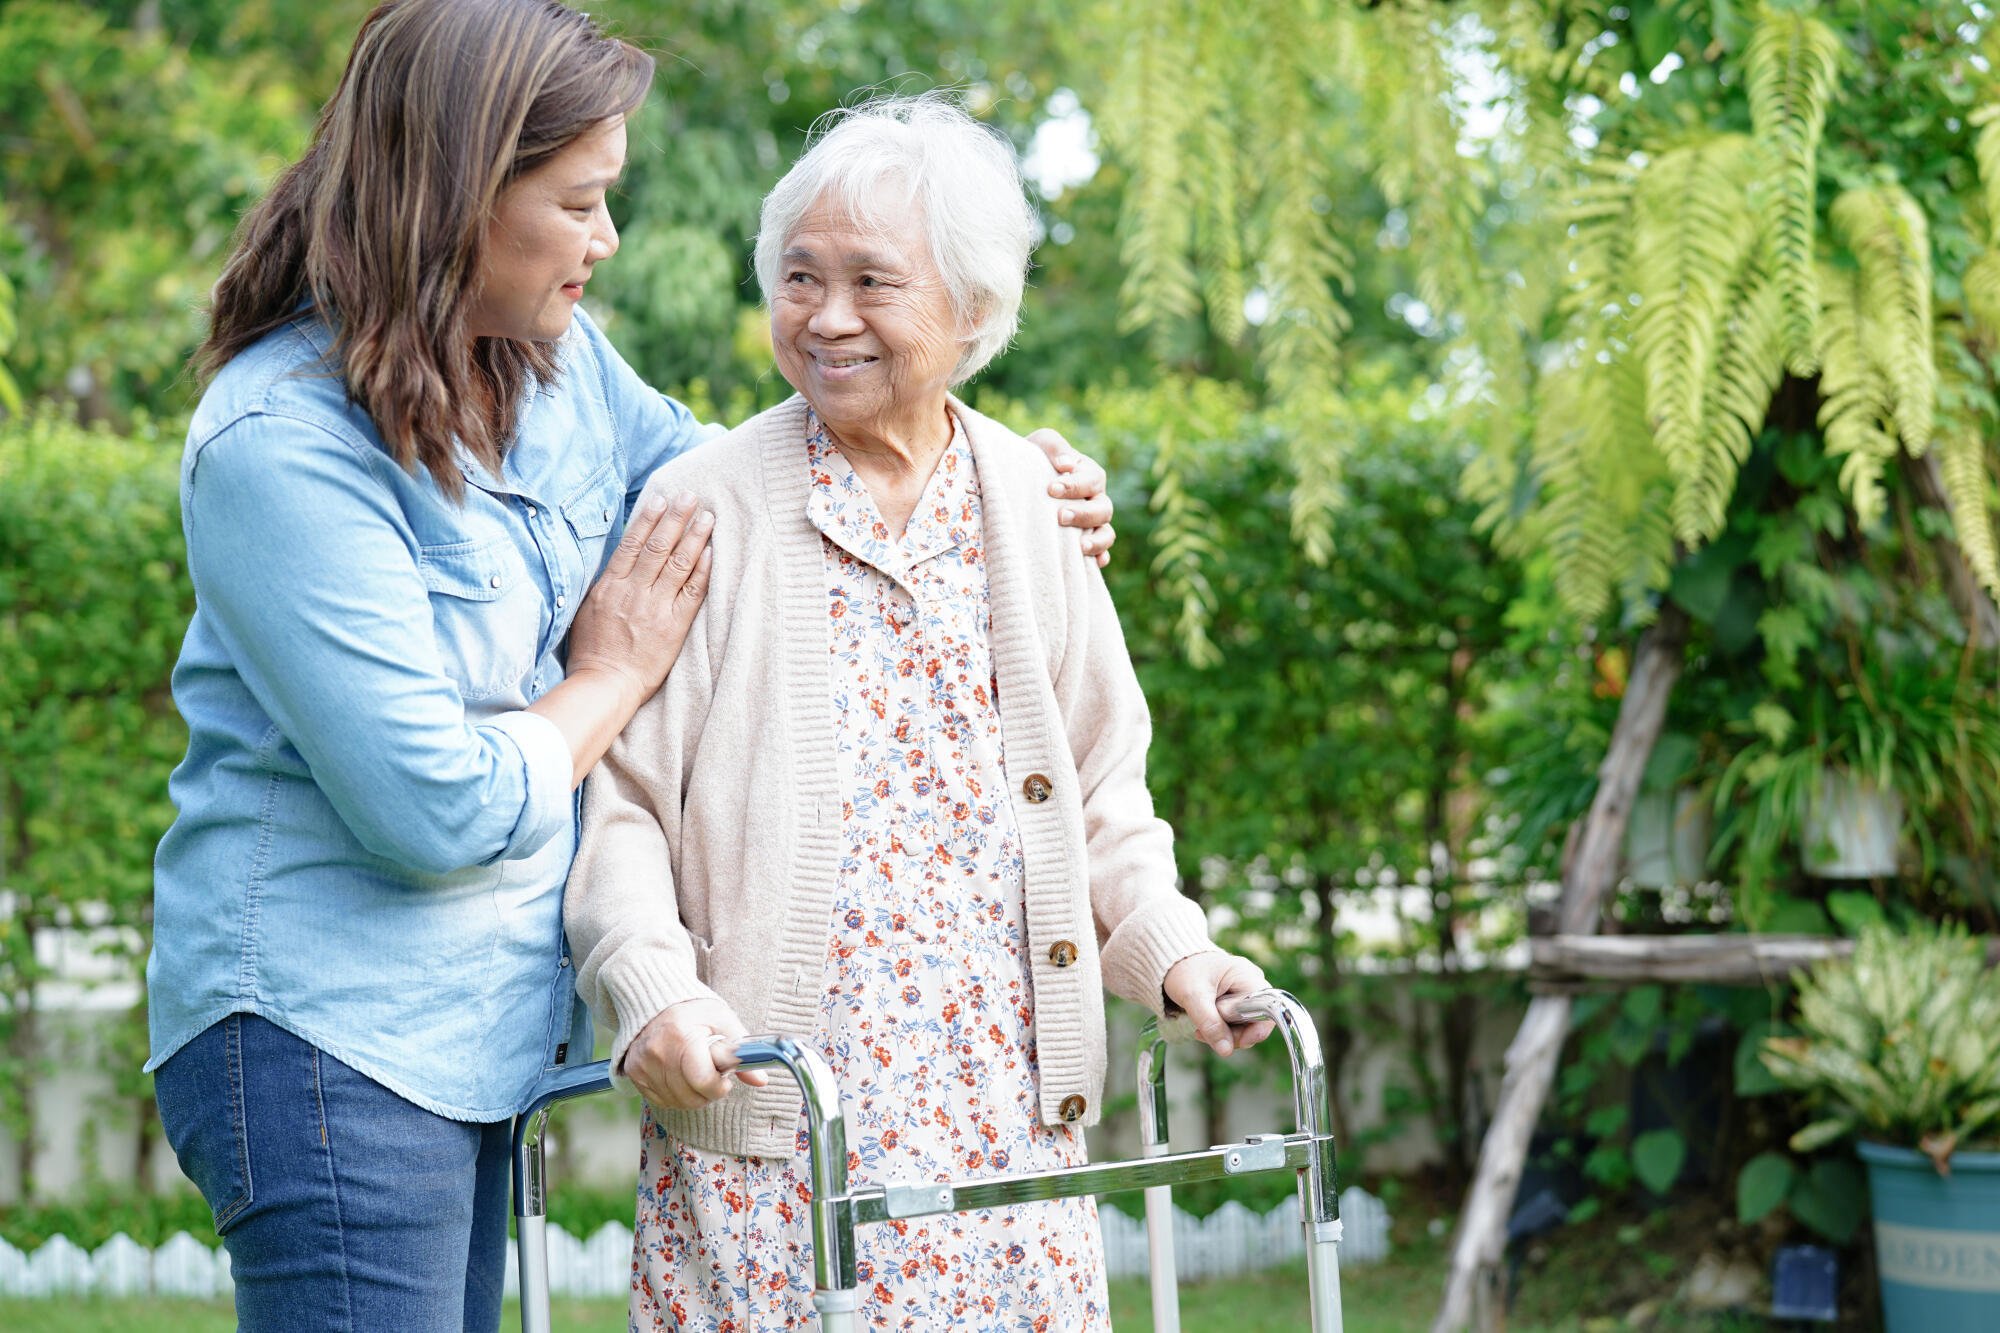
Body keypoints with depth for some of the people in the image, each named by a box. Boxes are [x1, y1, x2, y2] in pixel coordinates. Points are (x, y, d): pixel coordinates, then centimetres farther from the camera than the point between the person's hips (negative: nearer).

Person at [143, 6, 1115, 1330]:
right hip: (328, 1033, -8)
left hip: (480, 1022, 8)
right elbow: (435, 812, -22)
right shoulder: (283, 445, -20)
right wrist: (615, 674, -6)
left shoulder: (561, 362, 5)